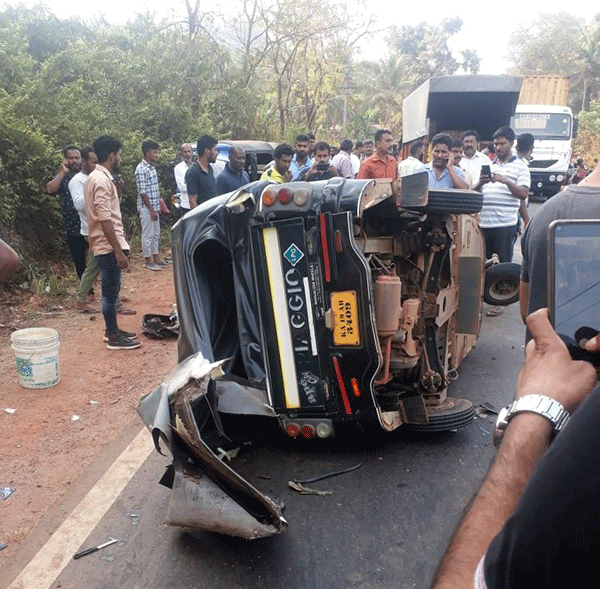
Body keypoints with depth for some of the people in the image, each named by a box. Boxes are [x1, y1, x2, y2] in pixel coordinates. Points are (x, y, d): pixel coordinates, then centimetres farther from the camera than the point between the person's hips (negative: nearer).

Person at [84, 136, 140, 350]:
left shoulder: (98, 177, 14)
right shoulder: (102, 180, -18)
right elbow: (105, 219, -24)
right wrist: (118, 250, -23)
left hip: (107, 246, 10)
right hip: (108, 247, -10)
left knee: (111, 290, 17)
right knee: (111, 291, -1)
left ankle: (112, 329, 29)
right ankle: (113, 337, 9)